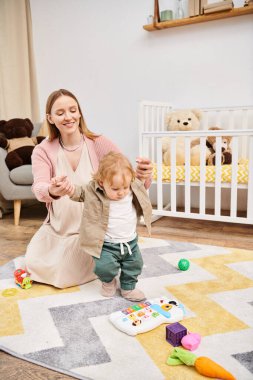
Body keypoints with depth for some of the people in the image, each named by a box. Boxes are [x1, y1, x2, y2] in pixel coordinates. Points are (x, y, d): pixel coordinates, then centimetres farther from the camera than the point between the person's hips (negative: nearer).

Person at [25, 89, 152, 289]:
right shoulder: (43, 151, -8)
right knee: (33, 265, -2)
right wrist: (51, 191, -51)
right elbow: (39, 187, -25)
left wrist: (143, 175, -44)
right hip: (58, 227, 3)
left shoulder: (99, 144, -13)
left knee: (65, 278, -9)